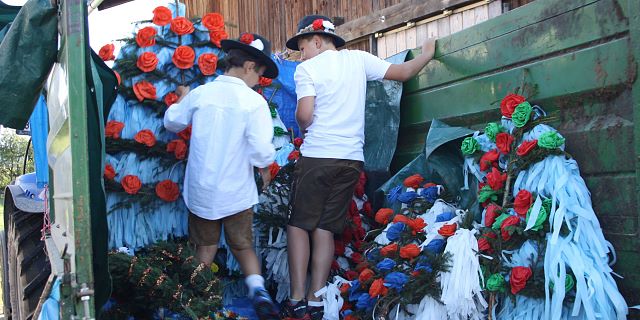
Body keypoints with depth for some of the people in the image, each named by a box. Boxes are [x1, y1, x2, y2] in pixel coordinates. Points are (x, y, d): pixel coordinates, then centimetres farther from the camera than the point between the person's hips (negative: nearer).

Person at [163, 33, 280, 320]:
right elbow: (261, 148, -20)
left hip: (200, 191, 2)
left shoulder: (200, 94, -3)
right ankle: (258, 290, -8)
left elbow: (172, 122, 12)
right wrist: (265, 169, 1)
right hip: (236, 193, -2)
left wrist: (182, 100, 31)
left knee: (206, 246, 18)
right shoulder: (254, 101, -13)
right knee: (243, 246, 12)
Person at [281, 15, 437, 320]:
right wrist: (427, 53, 30)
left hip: (317, 156, -4)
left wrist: (301, 126, 10)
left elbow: (304, 115, -12)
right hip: (352, 158, 4)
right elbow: (404, 72, 13)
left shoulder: (307, 68, -3)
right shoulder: (358, 59, 9)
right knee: (325, 228, 9)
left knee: (299, 225, 7)